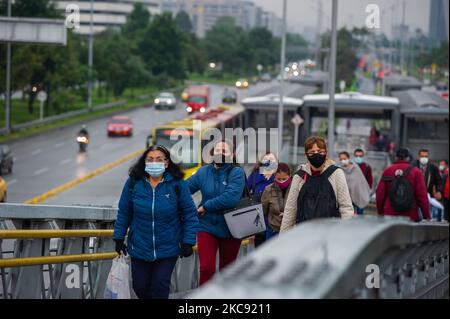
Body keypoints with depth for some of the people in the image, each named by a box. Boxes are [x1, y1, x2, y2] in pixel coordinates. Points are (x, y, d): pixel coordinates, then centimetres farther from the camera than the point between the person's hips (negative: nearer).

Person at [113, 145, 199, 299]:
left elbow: (190, 214, -5)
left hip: (167, 250, -2)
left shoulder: (177, 184, -9)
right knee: (140, 286, 9)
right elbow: (124, 213, 4)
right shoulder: (134, 183, -5)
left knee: (160, 286, -4)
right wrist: (119, 238, 4)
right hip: (140, 248, 2)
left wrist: (188, 242, -9)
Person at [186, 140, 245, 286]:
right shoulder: (203, 172, 1)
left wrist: (205, 207, -18)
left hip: (229, 229, -1)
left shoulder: (237, 172, -11)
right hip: (207, 227, 1)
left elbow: (231, 198, -24)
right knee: (206, 268, -13)